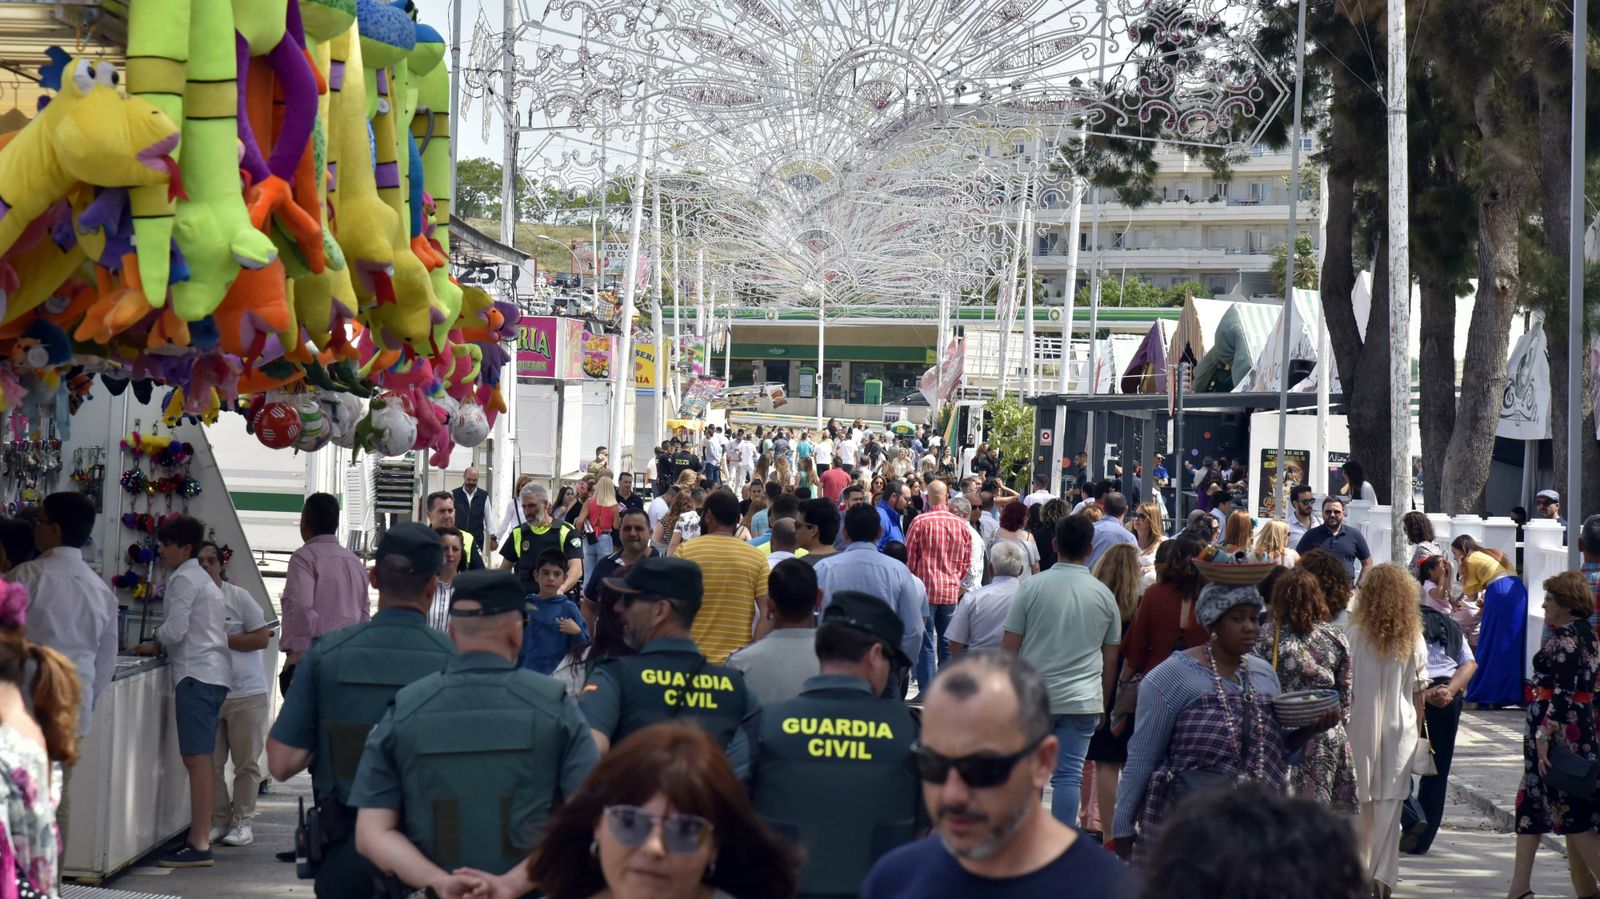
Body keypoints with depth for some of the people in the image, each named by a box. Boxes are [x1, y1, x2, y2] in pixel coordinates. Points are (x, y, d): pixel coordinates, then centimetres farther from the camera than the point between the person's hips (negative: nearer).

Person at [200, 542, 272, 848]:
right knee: (211, 764, 2)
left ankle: (242, 822, 8)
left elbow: (262, 638, -4)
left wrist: (222, 640, -12)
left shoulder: (239, 597, -2)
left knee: (246, 763, 1)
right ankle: (218, 821, 12)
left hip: (246, 691, -2)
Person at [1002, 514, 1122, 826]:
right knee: (1069, 775, 2)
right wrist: (1103, 704, 20)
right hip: (1083, 700, 1)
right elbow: (1110, 660, 9)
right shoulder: (1104, 595, 2)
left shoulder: (1033, 586, -4)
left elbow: (1009, 647, -3)